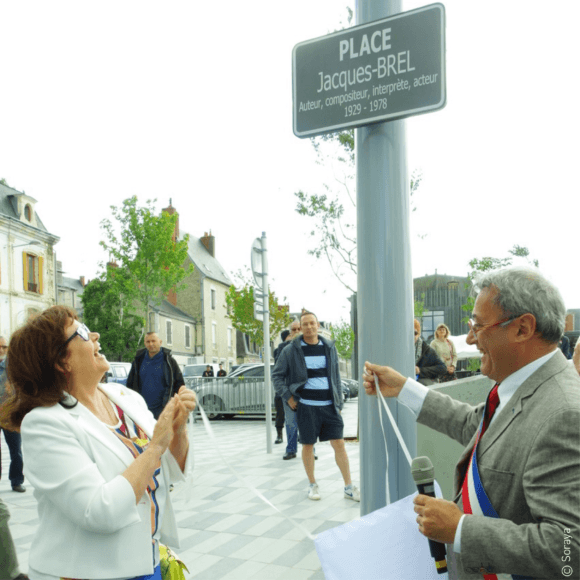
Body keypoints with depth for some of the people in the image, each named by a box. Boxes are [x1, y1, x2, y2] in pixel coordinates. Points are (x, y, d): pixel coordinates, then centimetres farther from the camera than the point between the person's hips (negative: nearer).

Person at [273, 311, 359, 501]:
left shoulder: (329, 347, 9)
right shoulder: (291, 351, 0)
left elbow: (336, 376, 15)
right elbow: (277, 375, 7)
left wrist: (339, 402, 10)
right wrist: (288, 397, -2)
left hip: (329, 405, 2)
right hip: (306, 405, -2)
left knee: (339, 444, 1)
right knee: (308, 445, 6)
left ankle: (349, 487, 9)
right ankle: (312, 485, 23)